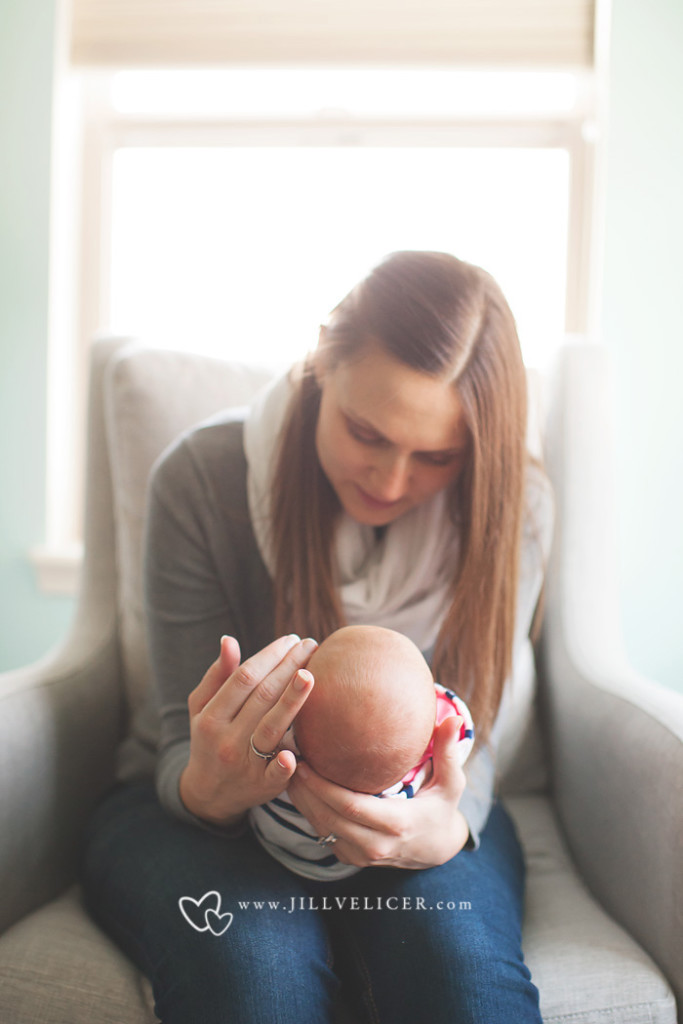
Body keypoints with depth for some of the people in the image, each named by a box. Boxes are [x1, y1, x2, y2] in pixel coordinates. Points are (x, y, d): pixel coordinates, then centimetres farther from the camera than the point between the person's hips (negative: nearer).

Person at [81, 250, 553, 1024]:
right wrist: (208, 786, -40)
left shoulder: (514, 509, -12)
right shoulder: (201, 479, -17)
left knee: (458, 955, -33)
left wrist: (443, 828, -39)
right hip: (194, 810, 1)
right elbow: (184, 753, -14)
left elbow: (472, 737, -14)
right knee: (250, 956, -33)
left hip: (406, 810, 1)